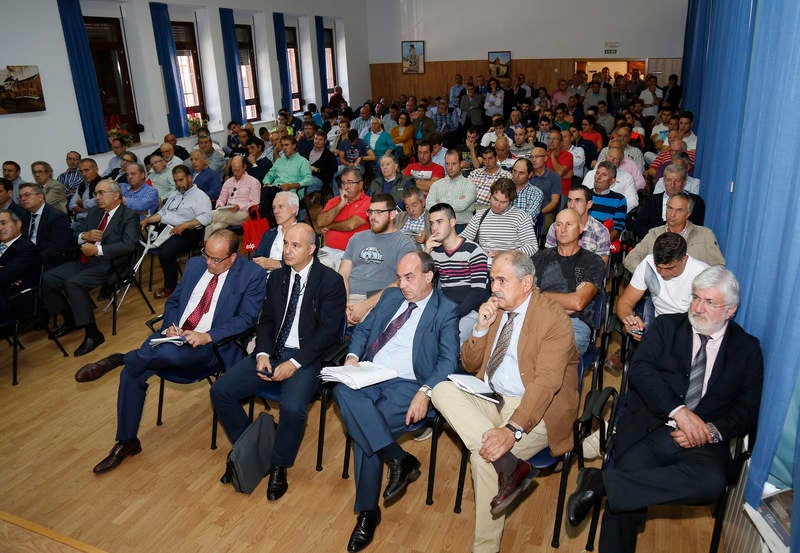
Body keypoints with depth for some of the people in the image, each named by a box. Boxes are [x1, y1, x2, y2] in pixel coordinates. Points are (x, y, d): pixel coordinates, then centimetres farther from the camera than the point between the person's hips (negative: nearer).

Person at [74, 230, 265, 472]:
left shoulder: (252, 275, -6)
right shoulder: (195, 264, 12)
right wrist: (171, 325, -2)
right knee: (131, 375, -12)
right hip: (176, 334, 6)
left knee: (167, 352, -36)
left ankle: (118, 359, -8)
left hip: (210, 344, -6)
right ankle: (126, 442, 6)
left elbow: (246, 318, -12)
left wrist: (207, 336, -23)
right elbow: (173, 301, 20)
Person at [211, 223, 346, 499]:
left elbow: (328, 332, -11)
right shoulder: (277, 277, 12)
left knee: (293, 407, -31)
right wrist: (262, 354, -6)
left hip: (307, 358, -6)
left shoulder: (331, 281, -7)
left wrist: (295, 363, -19)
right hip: (272, 353, 6)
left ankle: (279, 467, -1)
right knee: (220, 391, -9)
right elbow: (266, 321, 13)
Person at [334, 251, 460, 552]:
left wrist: (425, 393, -23)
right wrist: (353, 356, 0)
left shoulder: (446, 310, 2)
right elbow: (363, 329, 22)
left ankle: (368, 511, -6)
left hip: (408, 385, -5)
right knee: (343, 390, -29)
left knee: (363, 430, -27)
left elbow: (448, 360, -7)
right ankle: (400, 459, -20)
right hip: (370, 376, 5)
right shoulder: (391, 296, 19)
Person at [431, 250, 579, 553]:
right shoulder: (495, 308, 9)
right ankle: (510, 465, -29)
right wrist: (481, 328, -6)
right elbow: (469, 365, 13)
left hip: (534, 409, -6)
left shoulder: (554, 318, -12)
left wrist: (513, 429, -35)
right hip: (490, 401, 7)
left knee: (483, 454, -29)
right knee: (443, 391, -20)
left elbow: (546, 382, -23)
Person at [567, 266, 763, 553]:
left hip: (702, 441, 1)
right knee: (627, 497, -27)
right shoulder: (666, 326, 13)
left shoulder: (747, 348, 15)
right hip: (648, 430, 0)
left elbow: (749, 410, 9)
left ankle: (602, 481, -31)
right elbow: (640, 370, -2)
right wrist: (679, 411, -15)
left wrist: (712, 431, -10)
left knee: (711, 482, -33)